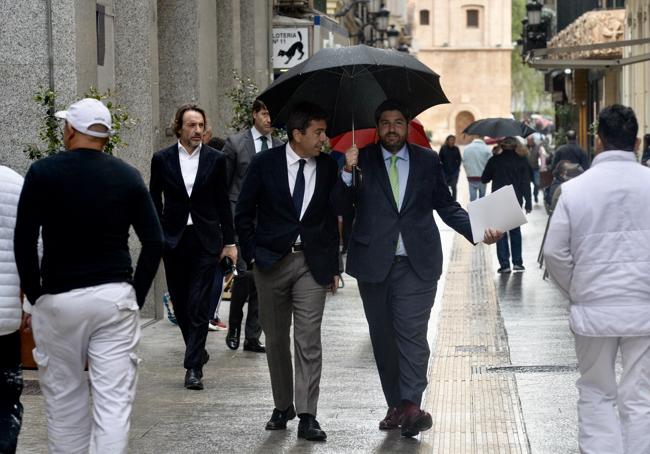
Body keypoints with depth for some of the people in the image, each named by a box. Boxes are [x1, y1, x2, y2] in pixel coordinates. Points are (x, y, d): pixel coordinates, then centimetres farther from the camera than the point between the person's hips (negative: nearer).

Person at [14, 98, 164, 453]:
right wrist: (137, 296, 7)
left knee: (65, 397, 12)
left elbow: (23, 242, -5)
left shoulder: (43, 172, -2)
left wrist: (35, 297, 3)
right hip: (115, 297, 1)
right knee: (114, 402, -1)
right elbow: (154, 243, 1)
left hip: (59, 300, -1)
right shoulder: (128, 177, 4)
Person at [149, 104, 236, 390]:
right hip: (173, 240, 2)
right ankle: (197, 351, 30)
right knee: (181, 303, 9)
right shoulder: (162, 159, 3)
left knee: (198, 304, -8)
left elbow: (222, 203, 7)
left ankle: (193, 366, -7)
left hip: (206, 240, -1)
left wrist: (229, 241, 4)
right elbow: (154, 202, 7)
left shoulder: (215, 159, 3)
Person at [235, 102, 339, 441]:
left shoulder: (328, 167, 3)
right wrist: (251, 256, -2)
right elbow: (244, 213, 3)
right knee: (276, 339, 9)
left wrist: (333, 265, 7)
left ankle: (307, 416, -6)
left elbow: (332, 218, 10)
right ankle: (283, 406, 23)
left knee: (308, 340, -7)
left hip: (312, 264, 0)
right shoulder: (265, 163, -3)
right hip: (271, 261, 0)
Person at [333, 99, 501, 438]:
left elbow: (446, 206, 11)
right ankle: (395, 406, 15)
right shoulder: (361, 160, 6)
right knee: (383, 337, 6)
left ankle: (410, 404, -18)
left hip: (417, 263, -1)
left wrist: (477, 230, -5)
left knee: (412, 333, -13)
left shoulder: (428, 161, 9)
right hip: (374, 263, 1)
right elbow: (339, 207, 3)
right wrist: (347, 173, -15)